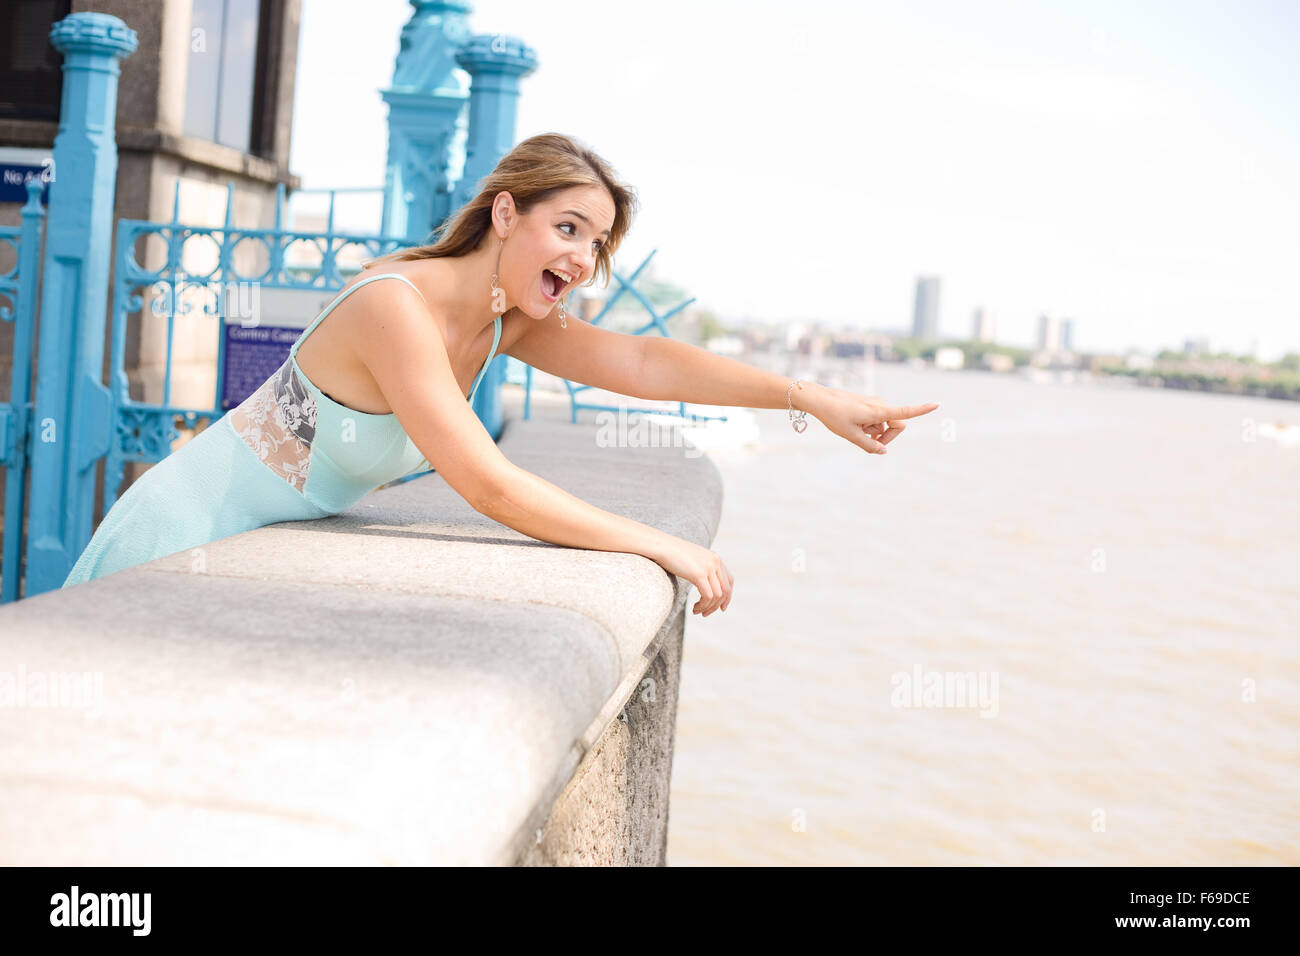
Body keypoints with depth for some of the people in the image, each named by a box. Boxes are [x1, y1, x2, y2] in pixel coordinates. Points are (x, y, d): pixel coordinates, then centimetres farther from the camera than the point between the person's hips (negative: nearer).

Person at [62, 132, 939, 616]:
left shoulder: (506, 319, -1)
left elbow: (642, 361, -6)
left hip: (271, 549, 8)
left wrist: (811, 397, -14)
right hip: (190, 536, -8)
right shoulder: (398, 305, -28)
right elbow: (490, 486, -34)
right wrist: (659, 545, -29)